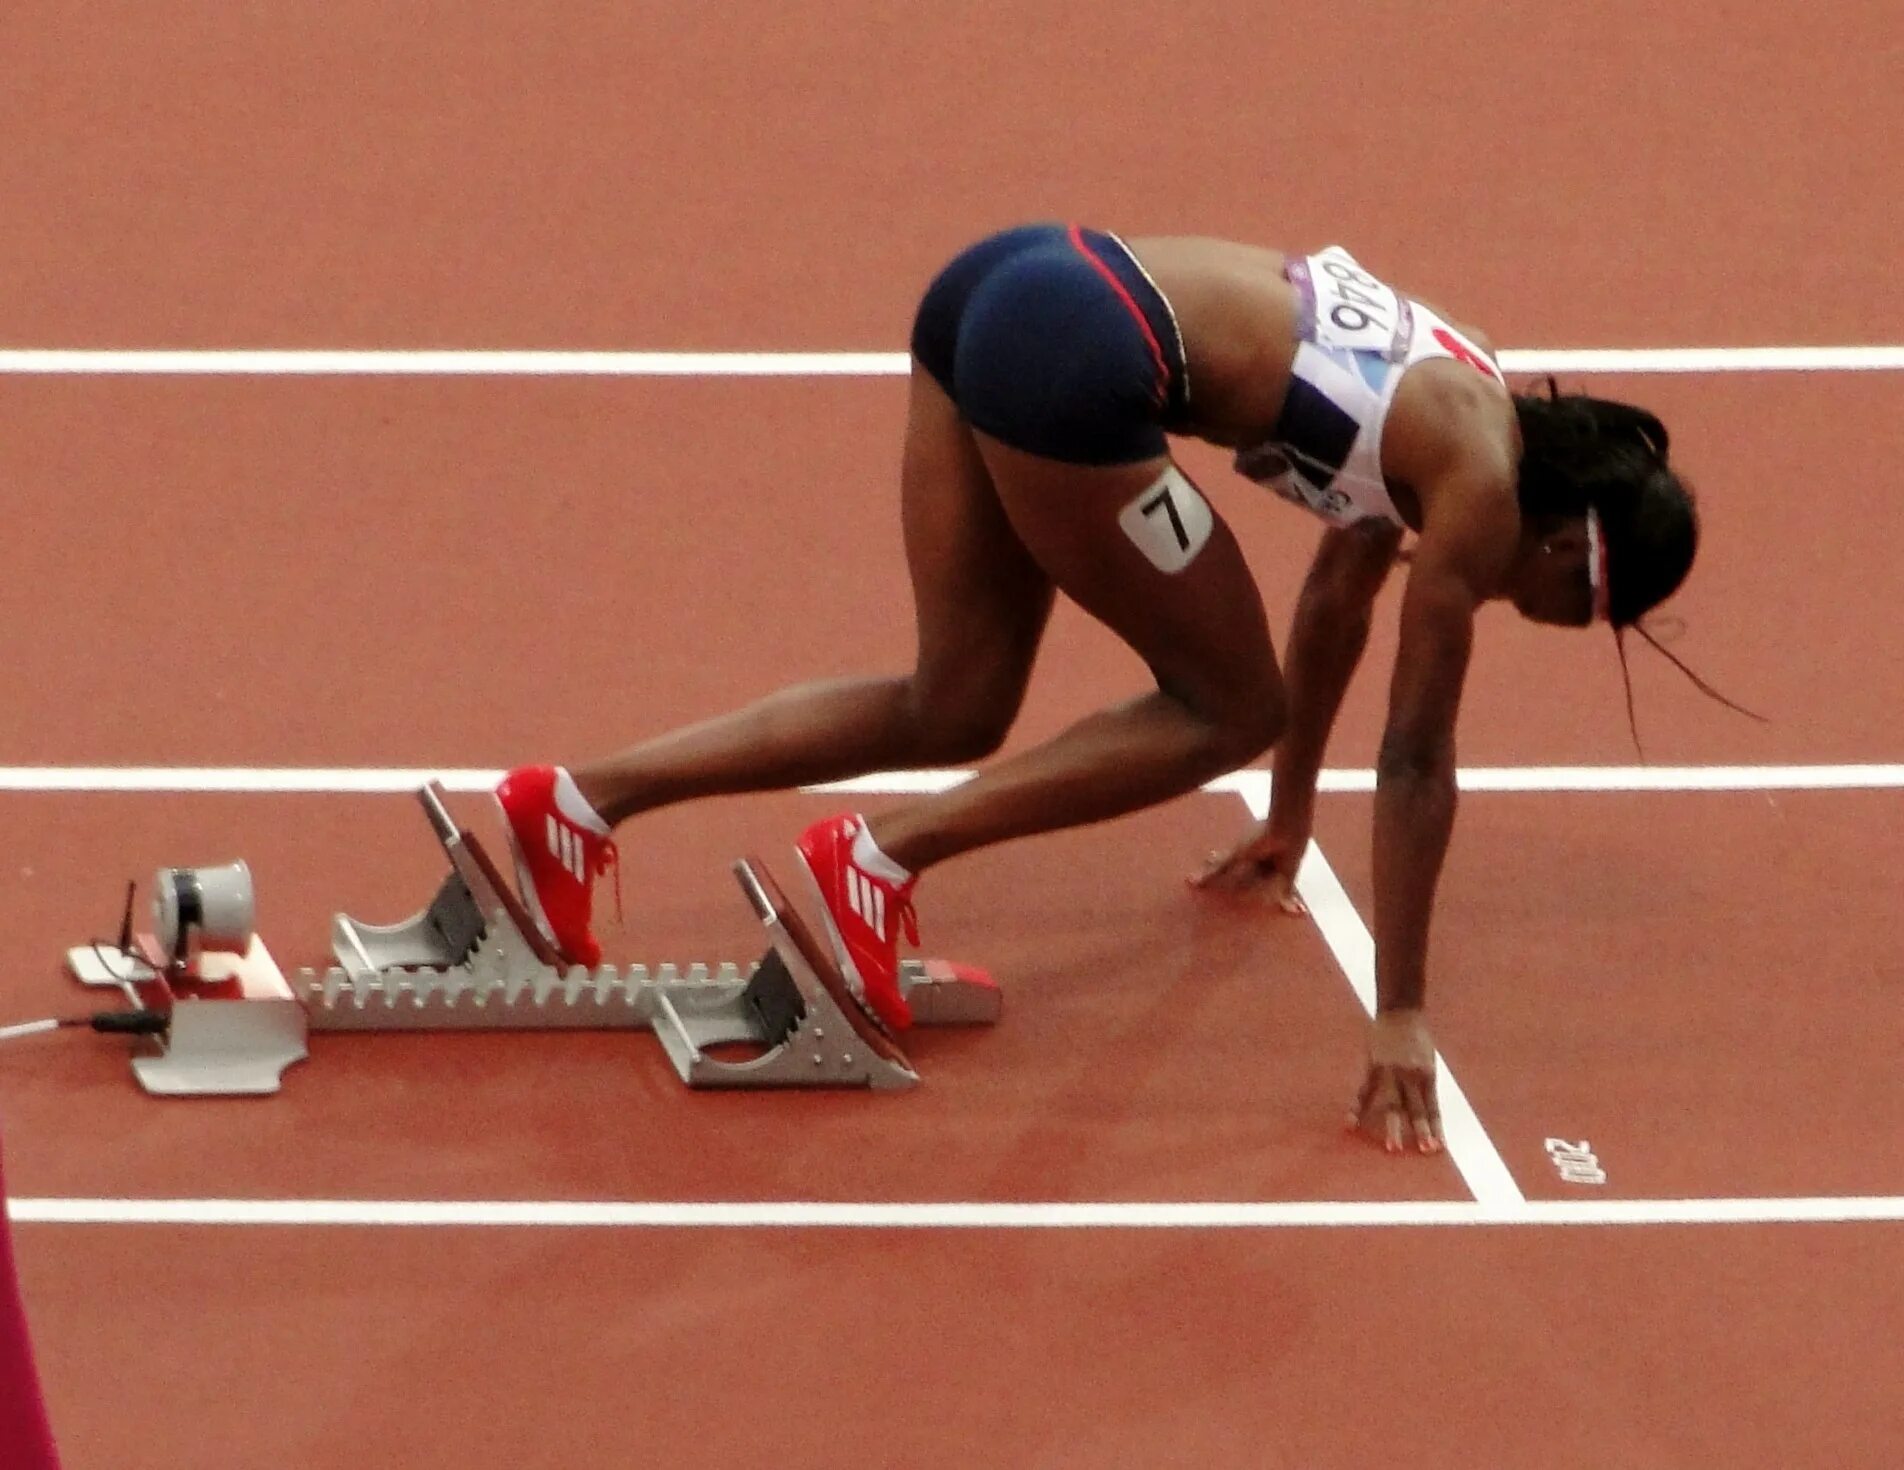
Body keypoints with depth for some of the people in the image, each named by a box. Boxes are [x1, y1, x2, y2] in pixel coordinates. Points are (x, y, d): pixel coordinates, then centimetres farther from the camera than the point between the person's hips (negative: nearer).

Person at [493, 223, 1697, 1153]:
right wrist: (1402, 1017, 4)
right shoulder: (1483, 486, -2)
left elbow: (1341, 591, 38)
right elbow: (1419, 760, -1)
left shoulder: (1438, 401, 21)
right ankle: (885, 856, -1)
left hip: (1005, 280, 9)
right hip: (1076, 360, -9)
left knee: (956, 713, 17)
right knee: (1231, 712, 6)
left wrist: (1290, 818, 50)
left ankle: (585, 799, 10)